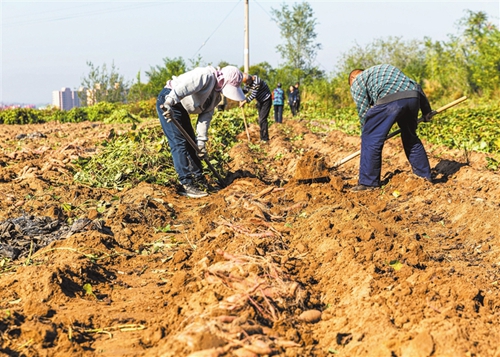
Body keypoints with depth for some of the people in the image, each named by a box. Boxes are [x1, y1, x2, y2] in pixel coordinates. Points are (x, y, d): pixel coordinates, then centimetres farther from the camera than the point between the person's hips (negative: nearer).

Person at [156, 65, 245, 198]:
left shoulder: (216, 95, 9)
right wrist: (169, 103, -44)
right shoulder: (207, 75, -21)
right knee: (179, 143, -13)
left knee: (191, 143, 12)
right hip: (167, 101, -10)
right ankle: (187, 184, -12)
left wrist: (201, 140, 2)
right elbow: (183, 87, -34)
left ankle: (199, 180, 22)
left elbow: (205, 116, 9)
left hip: (181, 107, 10)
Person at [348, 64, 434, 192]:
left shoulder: (357, 82, 20)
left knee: (371, 139, 5)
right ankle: (424, 176, 33)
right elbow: (416, 86, 34)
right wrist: (426, 110, 39)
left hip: (390, 101, -7)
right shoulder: (385, 68, 38)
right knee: (411, 137, 25)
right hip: (413, 97, 7)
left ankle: (367, 182, 6)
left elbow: (363, 112, 12)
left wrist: (366, 134, 24)